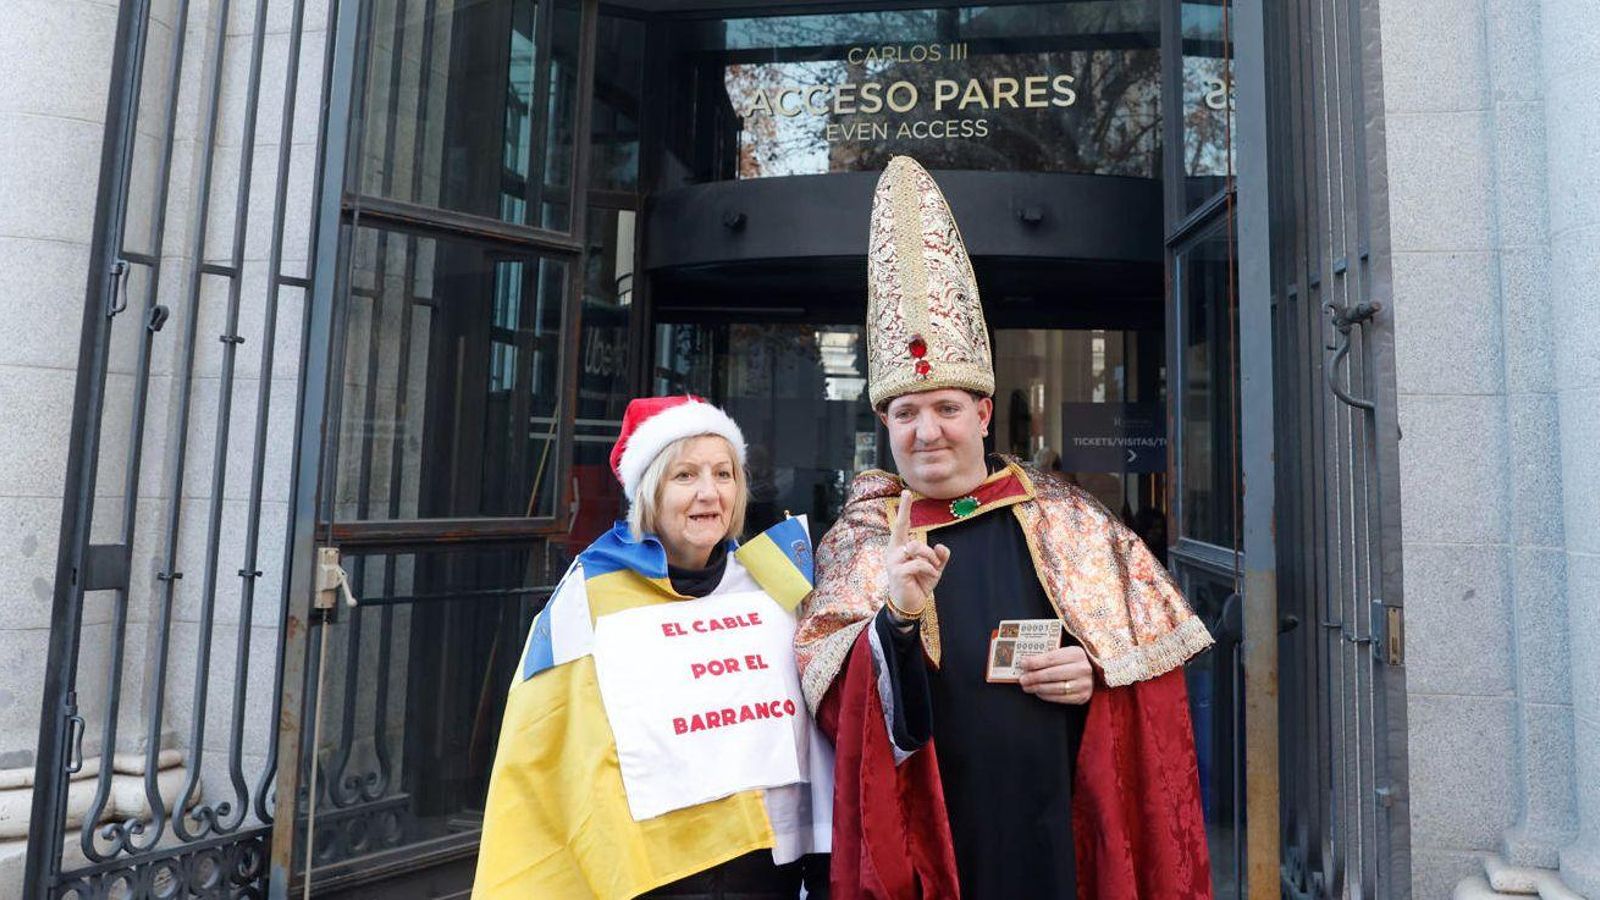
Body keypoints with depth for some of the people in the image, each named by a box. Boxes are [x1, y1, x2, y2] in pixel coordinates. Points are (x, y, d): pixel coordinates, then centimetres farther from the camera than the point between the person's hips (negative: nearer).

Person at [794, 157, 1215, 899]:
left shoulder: (1066, 523, 0)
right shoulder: (858, 542, -2)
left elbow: (1151, 651, 6)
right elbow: (832, 699, -10)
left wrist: (1096, 673, -13)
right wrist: (896, 621, -26)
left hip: (1059, 831, 1)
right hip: (924, 838, 0)